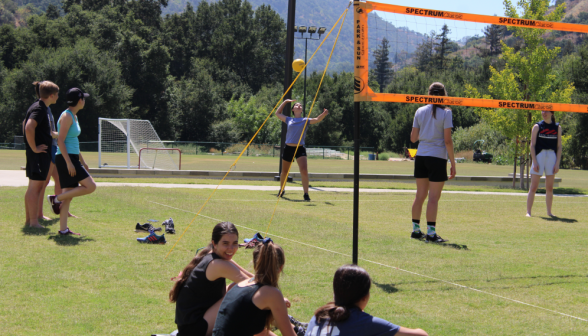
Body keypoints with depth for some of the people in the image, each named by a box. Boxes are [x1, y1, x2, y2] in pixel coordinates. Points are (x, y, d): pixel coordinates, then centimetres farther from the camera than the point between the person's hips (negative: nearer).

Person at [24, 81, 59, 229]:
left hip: (42, 153, 10)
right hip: (39, 154, -10)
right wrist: (34, 148, -22)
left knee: (34, 187, 15)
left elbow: (25, 125, 27)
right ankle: (33, 221, -5)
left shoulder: (43, 108, 15)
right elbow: (29, 128, -30)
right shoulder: (39, 109, -16)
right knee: (35, 187, -7)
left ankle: (29, 219, 21)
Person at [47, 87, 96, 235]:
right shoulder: (67, 116, -13)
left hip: (72, 158, 10)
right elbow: (60, 141, -18)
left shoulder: (73, 116, 16)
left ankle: (63, 229, 9)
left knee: (69, 194, 8)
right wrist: (69, 162, -22)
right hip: (65, 158, -10)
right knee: (90, 186, -11)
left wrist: (82, 161, 26)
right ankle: (56, 199, -5)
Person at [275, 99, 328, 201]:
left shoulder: (305, 120, 5)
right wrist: (285, 101, 21)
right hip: (288, 148, 2)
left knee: (304, 171, -20)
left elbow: (317, 120, -11)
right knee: (284, 172, 15)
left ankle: (306, 194, -17)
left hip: (300, 149, -2)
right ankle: (281, 190, 37)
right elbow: (277, 113, 22)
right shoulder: (289, 120, 10)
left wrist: (324, 114, -31)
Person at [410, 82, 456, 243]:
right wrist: (453, 163, -5)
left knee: (420, 195, 13)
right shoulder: (445, 113, -6)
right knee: (434, 197, -2)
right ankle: (431, 233, -3)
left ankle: (416, 230, 18)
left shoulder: (420, 111, 7)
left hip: (421, 157, 5)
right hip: (437, 157, -5)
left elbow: (413, 138, 9)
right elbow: (447, 140, -10)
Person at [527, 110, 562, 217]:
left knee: (550, 188, 6)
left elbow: (559, 147, 8)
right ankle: (528, 211, -2)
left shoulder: (557, 127, 9)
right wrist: (534, 162, -10)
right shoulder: (537, 126, 3)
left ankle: (549, 212, 13)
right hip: (539, 155, -2)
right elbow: (532, 145, -1)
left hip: (552, 157, 2)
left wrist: (557, 163, 0)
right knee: (533, 187, -4)